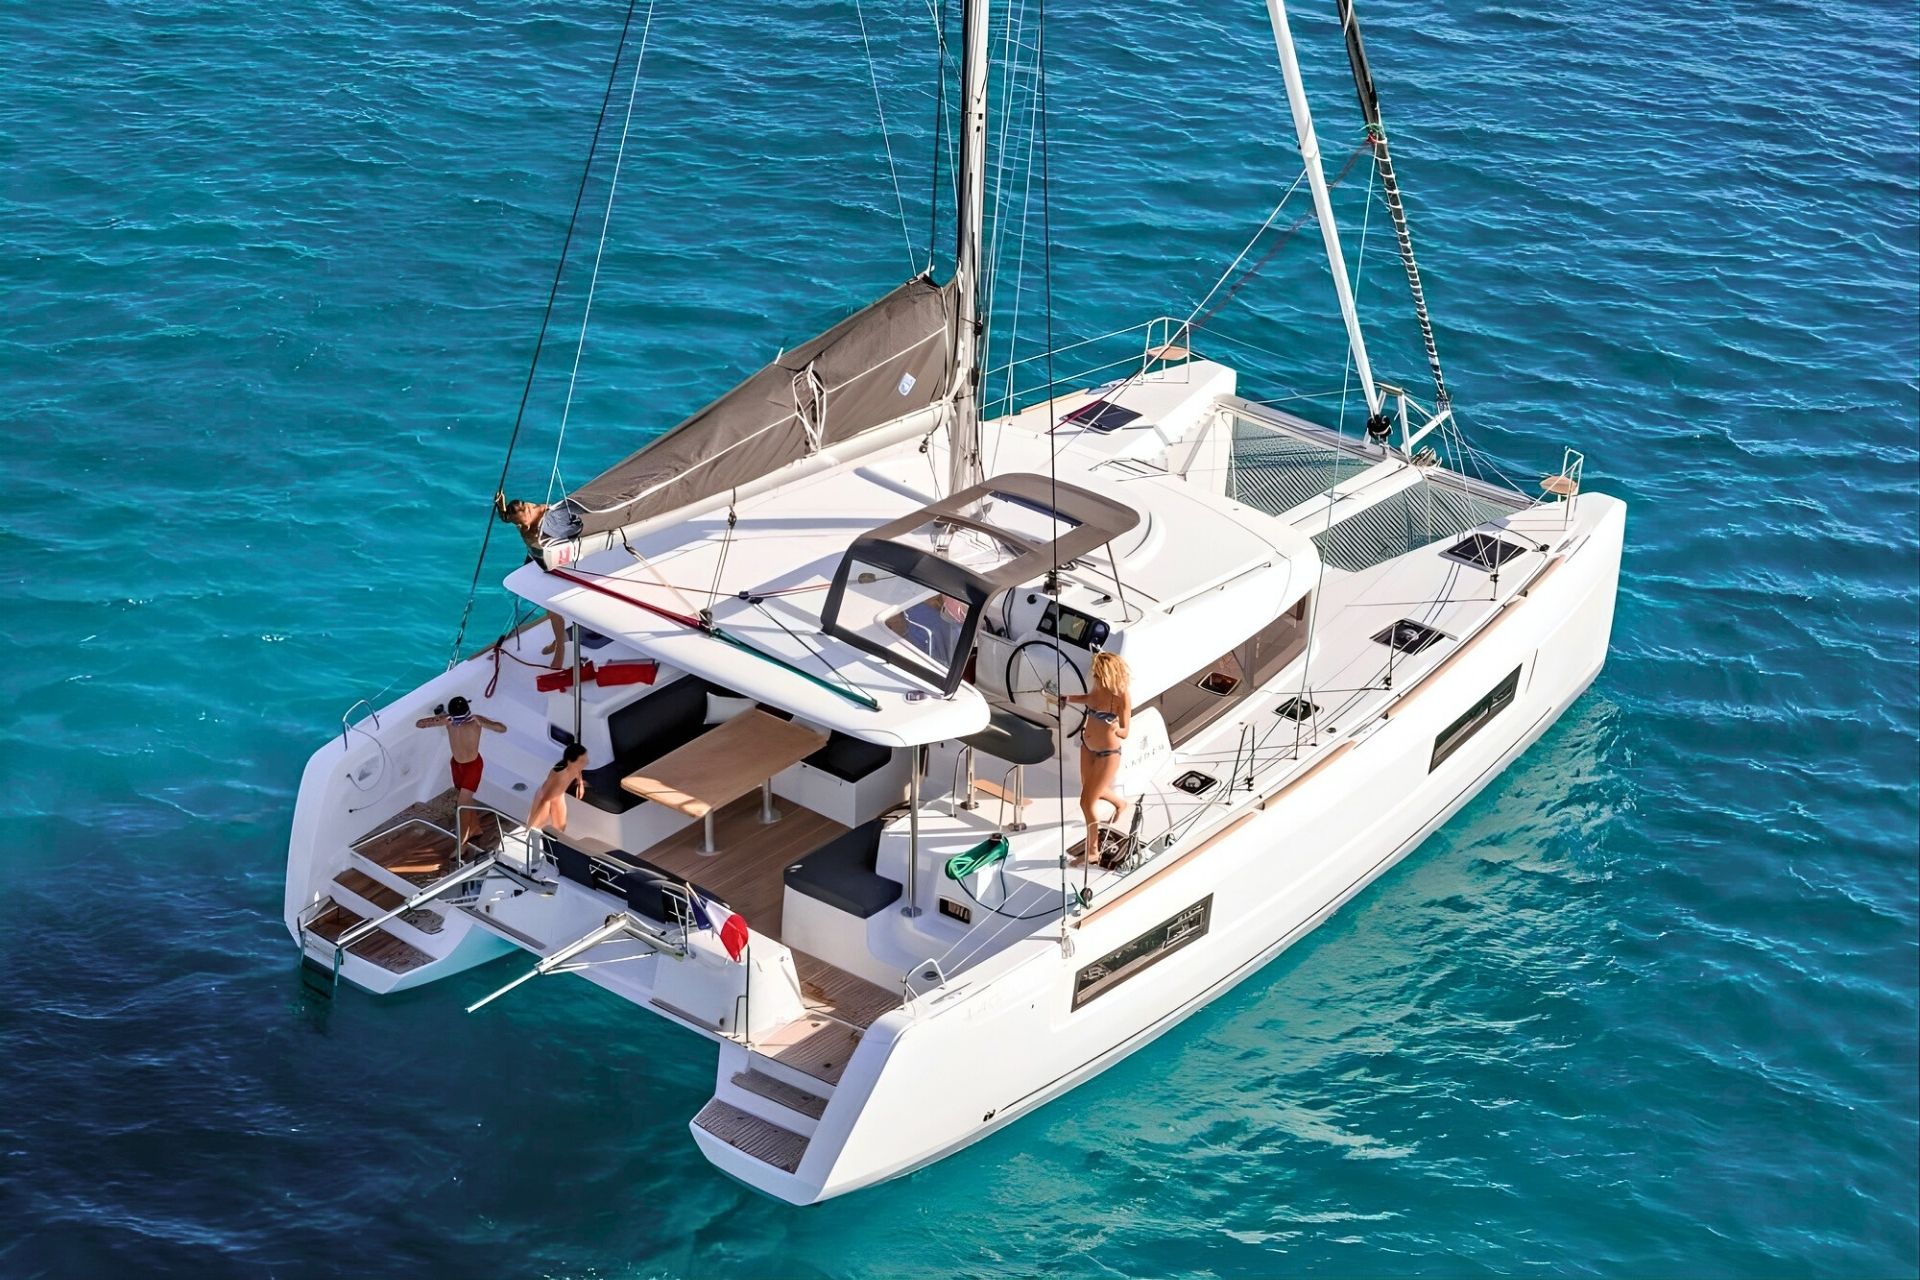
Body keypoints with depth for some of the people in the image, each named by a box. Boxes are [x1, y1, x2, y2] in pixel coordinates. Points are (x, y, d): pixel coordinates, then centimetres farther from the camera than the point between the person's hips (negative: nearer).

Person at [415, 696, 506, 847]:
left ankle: (461, 844, 1)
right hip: (457, 764, 5)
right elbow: (418, 724, -17)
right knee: (464, 799, 21)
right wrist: (435, 719, -38)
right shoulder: (447, 720, -19)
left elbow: (503, 729, -34)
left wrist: (483, 723, -51)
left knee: (463, 804, -8)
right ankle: (475, 828, 45)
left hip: (473, 765, -5)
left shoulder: (476, 720, -27)